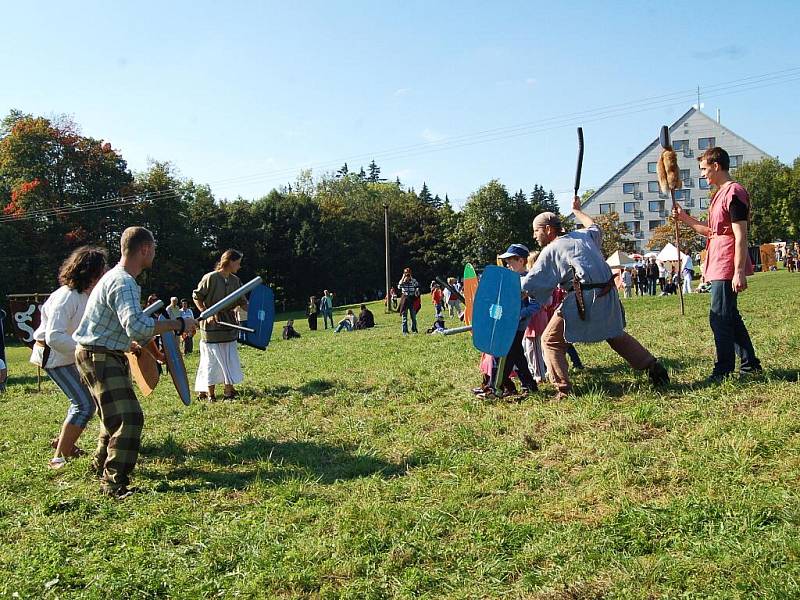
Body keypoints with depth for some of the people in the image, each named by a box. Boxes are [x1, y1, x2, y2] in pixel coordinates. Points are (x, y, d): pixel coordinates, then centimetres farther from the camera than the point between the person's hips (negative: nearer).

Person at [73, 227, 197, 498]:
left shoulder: (117, 277, 11)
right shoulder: (123, 283, -24)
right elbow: (137, 327, -38)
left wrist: (129, 343, 27)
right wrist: (178, 324, -30)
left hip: (107, 355, 11)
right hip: (98, 357, -11)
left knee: (117, 413, 24)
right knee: (128, 418, -13)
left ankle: (102, 464, 42)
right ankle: (114, 483, -6)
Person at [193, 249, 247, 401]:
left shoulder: (236, 281, 6)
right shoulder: (210, 278, -12)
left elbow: (243, 302, 10)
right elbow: (196, 297, -6)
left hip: (229, 323, 6)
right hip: (211, 324, -6)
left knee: (230, 359, 9)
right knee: (211, 359, 1)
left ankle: (228, 390, 19)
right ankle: (209, 393, 11)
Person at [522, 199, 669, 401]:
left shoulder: (551, 250, 0)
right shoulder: (583, 235, 17)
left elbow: (527, 285, -3)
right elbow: (595, 227, 43)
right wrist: (577, 211, 55)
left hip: (583, 299, -7)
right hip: (608, 294, 7)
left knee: (551, 341, 5)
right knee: (616, 335, 31)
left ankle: (563, 390, -3)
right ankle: (652, 366, 29)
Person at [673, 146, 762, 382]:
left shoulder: (734, 192, -13)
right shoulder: (720, 194, 18)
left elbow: (740, 236, -18)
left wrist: (739, 271, -22)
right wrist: (685, 218, 17)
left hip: (726, 267, -10)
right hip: (718, 267, 10)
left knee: (720, 318, -7)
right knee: (730, 317, 15)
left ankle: (723, 371, -1)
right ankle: (750, 365, 24)